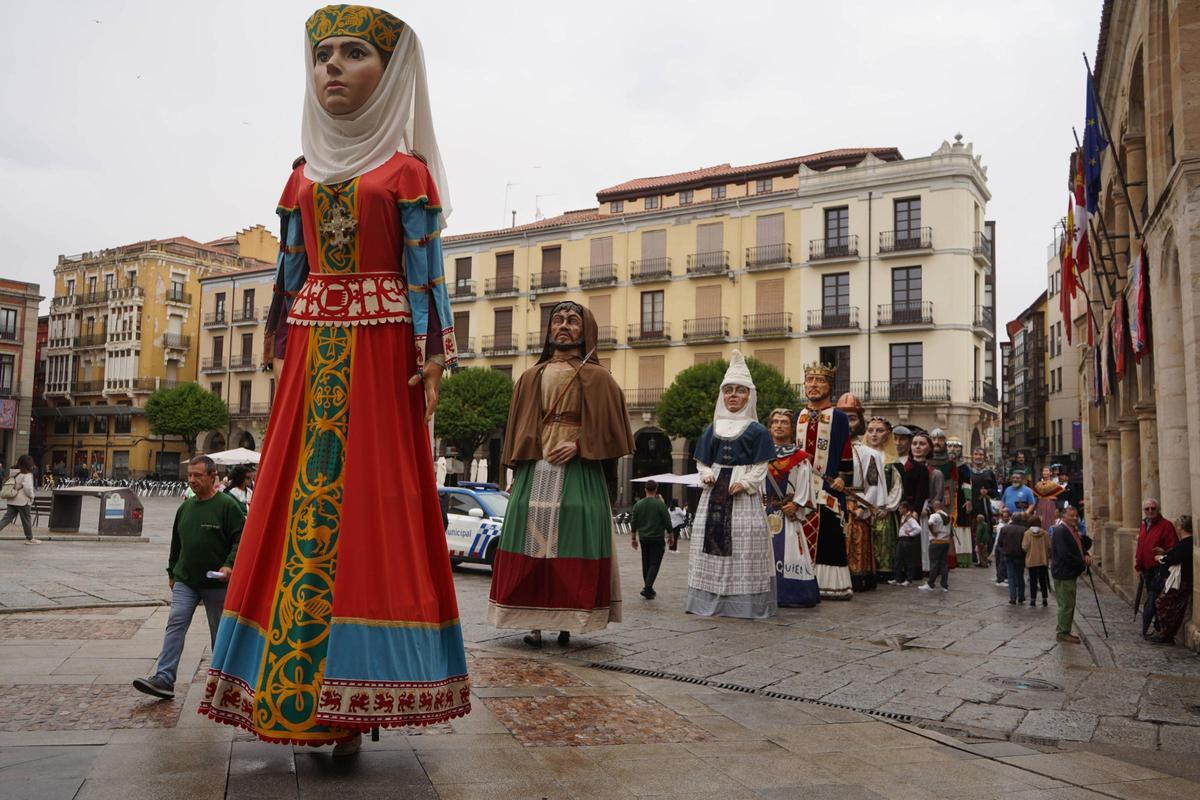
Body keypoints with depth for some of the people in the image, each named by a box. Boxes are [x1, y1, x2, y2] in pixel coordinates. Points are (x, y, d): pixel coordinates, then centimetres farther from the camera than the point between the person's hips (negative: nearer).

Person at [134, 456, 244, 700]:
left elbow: (240, 540, -11)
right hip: (185, 581, 5)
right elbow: (176, 542, 20)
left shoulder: (227, 505, -9)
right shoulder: (186, 507, 10)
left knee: (220, 632, 8)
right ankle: (164, 679, -11)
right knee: (175, 625, -8)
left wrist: (229, 565, -23)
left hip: (216, 584, -5)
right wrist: (172, 572, 20)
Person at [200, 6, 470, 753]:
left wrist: (431, 360, -11)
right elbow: (290, 274, 18)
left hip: (379, 358, -5)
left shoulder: (406, 171, 3)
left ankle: (348, 697, -1)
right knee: (299, 510, 2)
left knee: (370, 509, -6)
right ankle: (306, 693, 11)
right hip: (312, 360, 5)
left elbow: (427, 274, -3)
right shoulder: (303, 176, 18)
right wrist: (282, 357, 13)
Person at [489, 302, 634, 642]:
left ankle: (566, 623, 2)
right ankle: (534, 623, 2)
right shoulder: (531, 377, 16)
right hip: (535, 470, 3)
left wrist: (578, 446, -11)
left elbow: (608, 427, 3)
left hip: (579, 471, -2)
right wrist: (516, 470, 6)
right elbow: (518, 429, 16)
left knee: (572, 546, -6)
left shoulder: (597, 378, 7)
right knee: (532, 539, -3)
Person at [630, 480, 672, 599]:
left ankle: (648, 588, 21)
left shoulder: (638, 504, 2)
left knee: (646, 564, 15)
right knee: (654, 564, -2)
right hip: (657, 539, -4)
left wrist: (633, 537, 17)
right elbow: (667, 522, -8)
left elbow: (633, 523, 7)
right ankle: (647, 588, -14)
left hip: (643, 538, 4)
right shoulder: (660, 504, -11)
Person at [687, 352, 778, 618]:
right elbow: (702, 461, 15)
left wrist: (745, 483, -16)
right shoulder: (712, 429, 13)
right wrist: (706, 475, -4)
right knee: (710, 543, 5)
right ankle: (709, 599, 13)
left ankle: (746, 603, 0)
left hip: (743, 495, -4)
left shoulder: (756, 430, 1)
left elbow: (761, 466, -3)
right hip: (714, 492, 4)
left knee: (744, 546, -6)